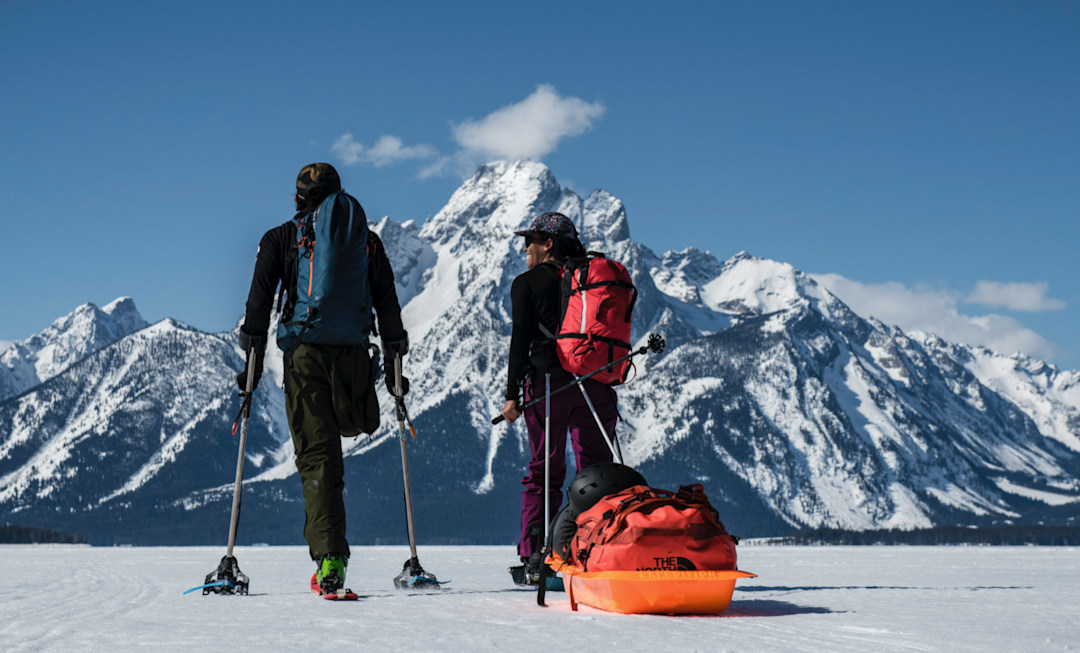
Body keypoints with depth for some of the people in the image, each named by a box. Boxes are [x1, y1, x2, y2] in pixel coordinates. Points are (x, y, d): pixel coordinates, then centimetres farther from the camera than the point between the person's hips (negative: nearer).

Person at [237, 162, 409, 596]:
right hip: (353, 353, 2)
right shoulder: (367, 239, 15)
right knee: (329, 453, 15)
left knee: (316, 457, -3)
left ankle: (329, 559, -13)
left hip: (304, 352, -2)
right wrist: (394, 362, 16)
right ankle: (330, 557, 14)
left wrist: (253, 359, 5)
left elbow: (260, 298, 2)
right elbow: (387, 303, 12)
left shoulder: (281, 239, 8)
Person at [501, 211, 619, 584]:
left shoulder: (527, 283, 3)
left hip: (547, 384, -2)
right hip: (595, 384, 2)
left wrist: (512, 395, -4)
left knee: (544, 472, 5)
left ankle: (533, 559, 3)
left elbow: (520, 340, -4)